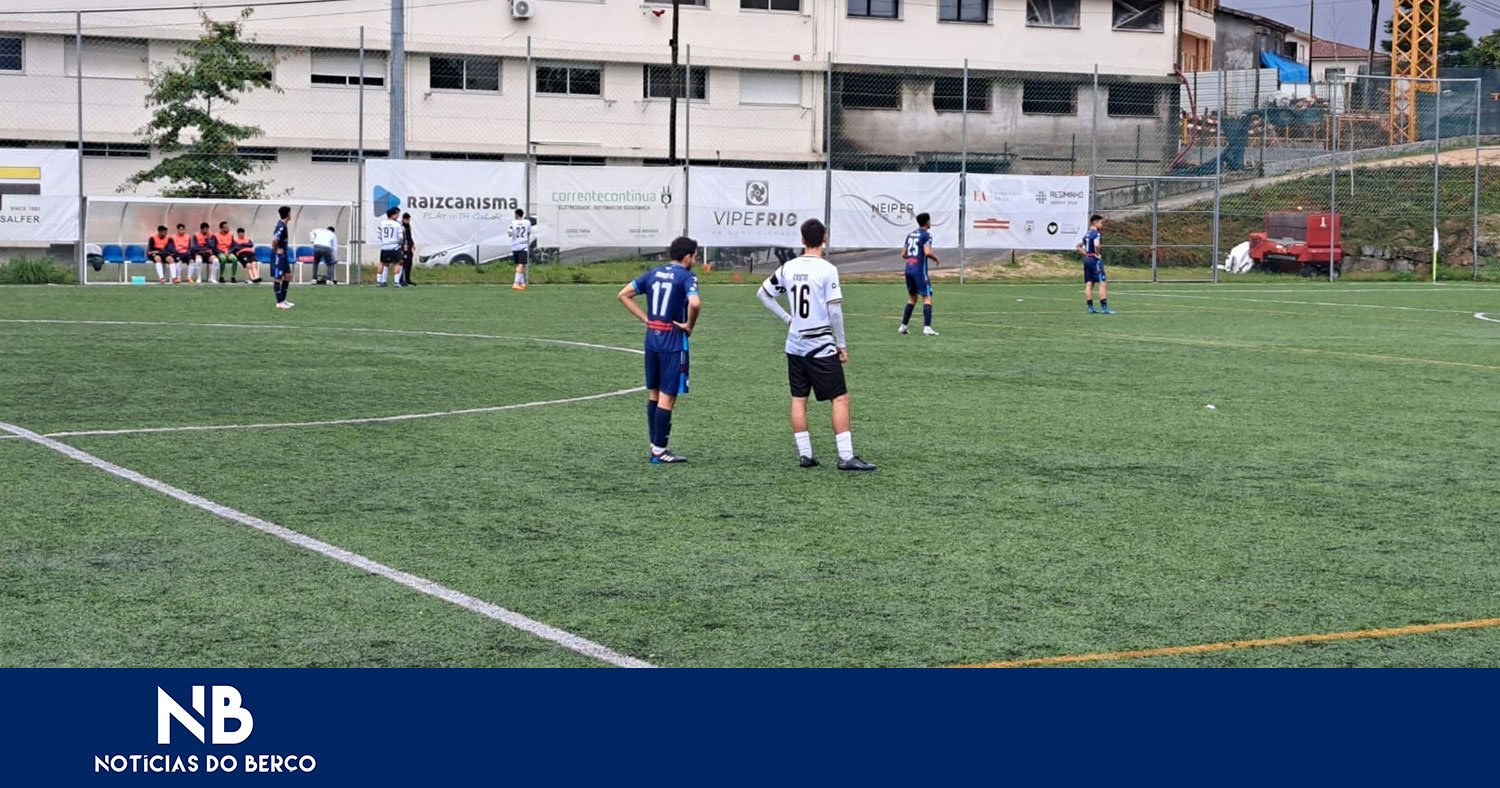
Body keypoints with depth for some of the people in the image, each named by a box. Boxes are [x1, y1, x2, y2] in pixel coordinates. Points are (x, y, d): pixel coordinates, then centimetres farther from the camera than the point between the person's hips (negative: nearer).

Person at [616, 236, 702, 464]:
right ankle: (659, 450, -1)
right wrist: (690, 325, -11)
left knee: (653, 394, 16)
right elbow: (695, 303, -29)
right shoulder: (686, 277, -10)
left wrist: (646, 318, 8)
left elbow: (623, 295, 12)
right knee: (667, 397, -3)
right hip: (673, 342, -7)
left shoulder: (653, 273, 10)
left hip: (652, 338, 7)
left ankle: (655, 444, 23)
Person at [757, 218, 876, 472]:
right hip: (821, 346, -5)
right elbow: (835, 310, -14)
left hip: (794, 345, 5)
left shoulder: (788, 268, 2)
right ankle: (846, 456, -6)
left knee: (798, 399, 12)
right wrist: (842, 345, -5)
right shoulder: (827, 270, -13)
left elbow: (763, 293, 11)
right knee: (841, 398, -1)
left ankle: (804, 453, 13)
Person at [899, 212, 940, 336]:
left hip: (908, 268, 7)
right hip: (920, 269, -7)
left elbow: (903, 254, 15)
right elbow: (927, 252, -20)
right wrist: (935, 258, -2)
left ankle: (903, 326, 17)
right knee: (927, 297, -6)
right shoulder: (926, 235, -8)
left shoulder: (910, 234, 14)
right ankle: (927, 327, -18)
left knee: (912, 297, 19)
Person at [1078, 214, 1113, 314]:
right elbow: (1096, 245, -29)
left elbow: (1079, 246, 24)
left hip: (1087, 260, 9)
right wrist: (1097, 254, -14)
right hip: (1095, 260, -9)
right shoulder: (1096, 234, -11)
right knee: (1103, 283, -8)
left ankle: (1090, 307, 7)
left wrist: (1086, 254, 16)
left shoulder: (1086, 234, 15)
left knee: (1089, 284, 7)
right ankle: (1104, 308, -14)